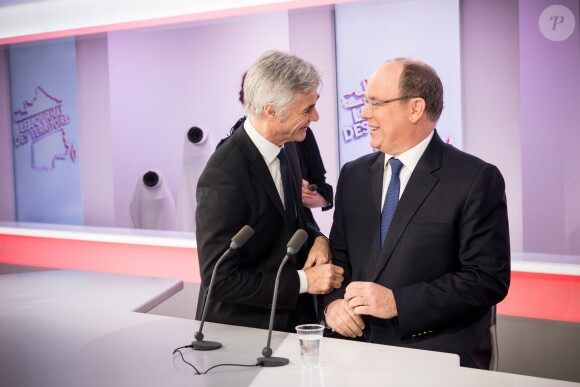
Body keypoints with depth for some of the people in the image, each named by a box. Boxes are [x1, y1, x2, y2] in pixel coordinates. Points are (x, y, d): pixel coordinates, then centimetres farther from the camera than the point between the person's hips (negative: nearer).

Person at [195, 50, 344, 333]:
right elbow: (220, 280, -23)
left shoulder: (286, 146, 0)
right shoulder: (223, 178, -25)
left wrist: (316, 239, -6)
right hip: (241, 330, -7)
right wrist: (304, 281, -20)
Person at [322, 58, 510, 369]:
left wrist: (397, 302, -17)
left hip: (443, 355, -4)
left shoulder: (475, 180, -8)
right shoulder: (353, 176, 9)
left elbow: (489, 278, -11)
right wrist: (333, 302, -6)